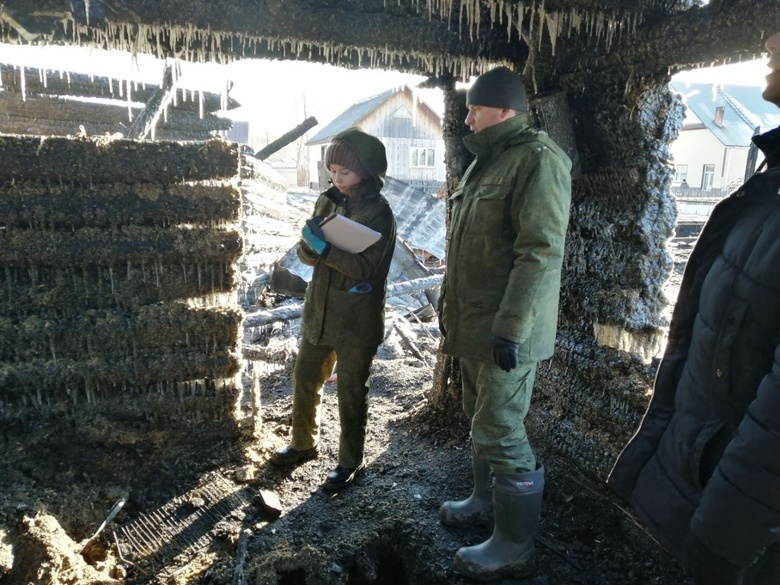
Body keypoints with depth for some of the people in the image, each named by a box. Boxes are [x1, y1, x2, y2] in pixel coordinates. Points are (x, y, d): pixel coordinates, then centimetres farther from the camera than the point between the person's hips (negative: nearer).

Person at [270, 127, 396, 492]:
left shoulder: (379, 212, -12)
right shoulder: (328, 201, 6)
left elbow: (368, 267, -20)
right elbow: (306, 255, 6)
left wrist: (325, 249, -28)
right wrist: (310, 243, -17)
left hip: (357, 320, -6)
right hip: (318, 311, 6)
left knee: (351, 393, 7)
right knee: (304, 380, 17)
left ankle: (350, 462, 26)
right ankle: (303, 443, 39)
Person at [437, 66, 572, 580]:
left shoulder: (539, 160, -14)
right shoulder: (489, 161, 16)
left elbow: (541, 254, -23)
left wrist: (511, 329, -26)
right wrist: (450, 305, 21)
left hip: (505, 329, -9)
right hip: (474, 323, 10)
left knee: (501, 431, -2)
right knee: (481, 419, 20)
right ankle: (486, 501, 39)